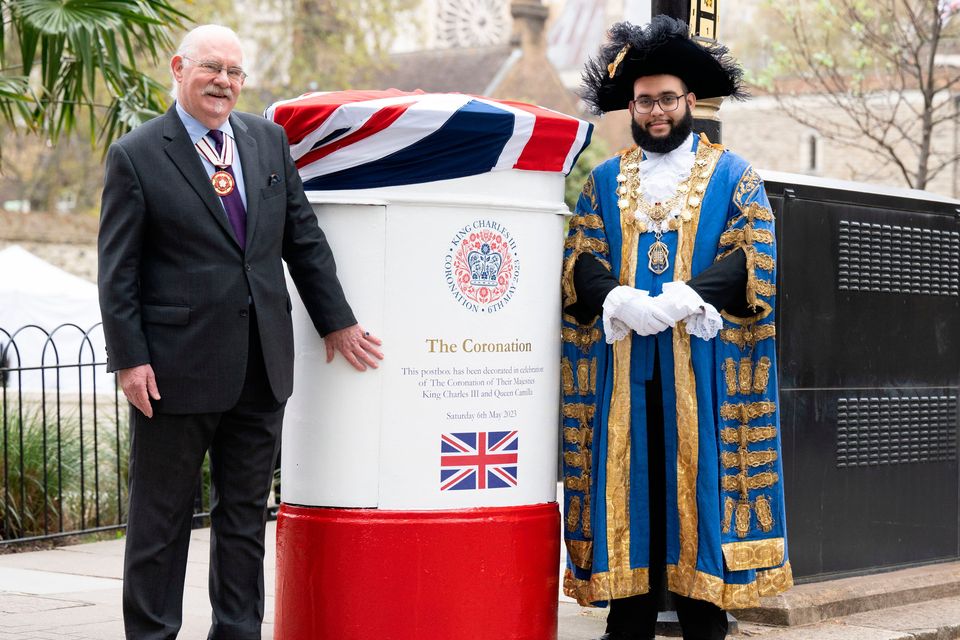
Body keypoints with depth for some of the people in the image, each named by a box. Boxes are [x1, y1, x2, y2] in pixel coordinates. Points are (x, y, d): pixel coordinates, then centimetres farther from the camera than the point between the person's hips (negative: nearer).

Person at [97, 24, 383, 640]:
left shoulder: (269, 140, 9)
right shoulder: (136, 156, -4)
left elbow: (304, 239, 13)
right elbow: (118, 271, -6)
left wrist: (336, 321, 12)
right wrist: (129, 359, -12)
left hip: (262, 366, 5)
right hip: (179, 367, -4)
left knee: (246, 514, 13)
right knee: (161, 518, 5)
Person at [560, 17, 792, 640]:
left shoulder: (733, 175, 9)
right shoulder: (604, 181, 17)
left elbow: (751, 260, -3)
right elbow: (580, 263, 6)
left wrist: (683, 299, -19)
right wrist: (619, 300, -16)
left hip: (703, 363, -2)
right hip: (621, 365, 2)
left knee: (700, 482, -2)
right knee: (629, 487, 0)